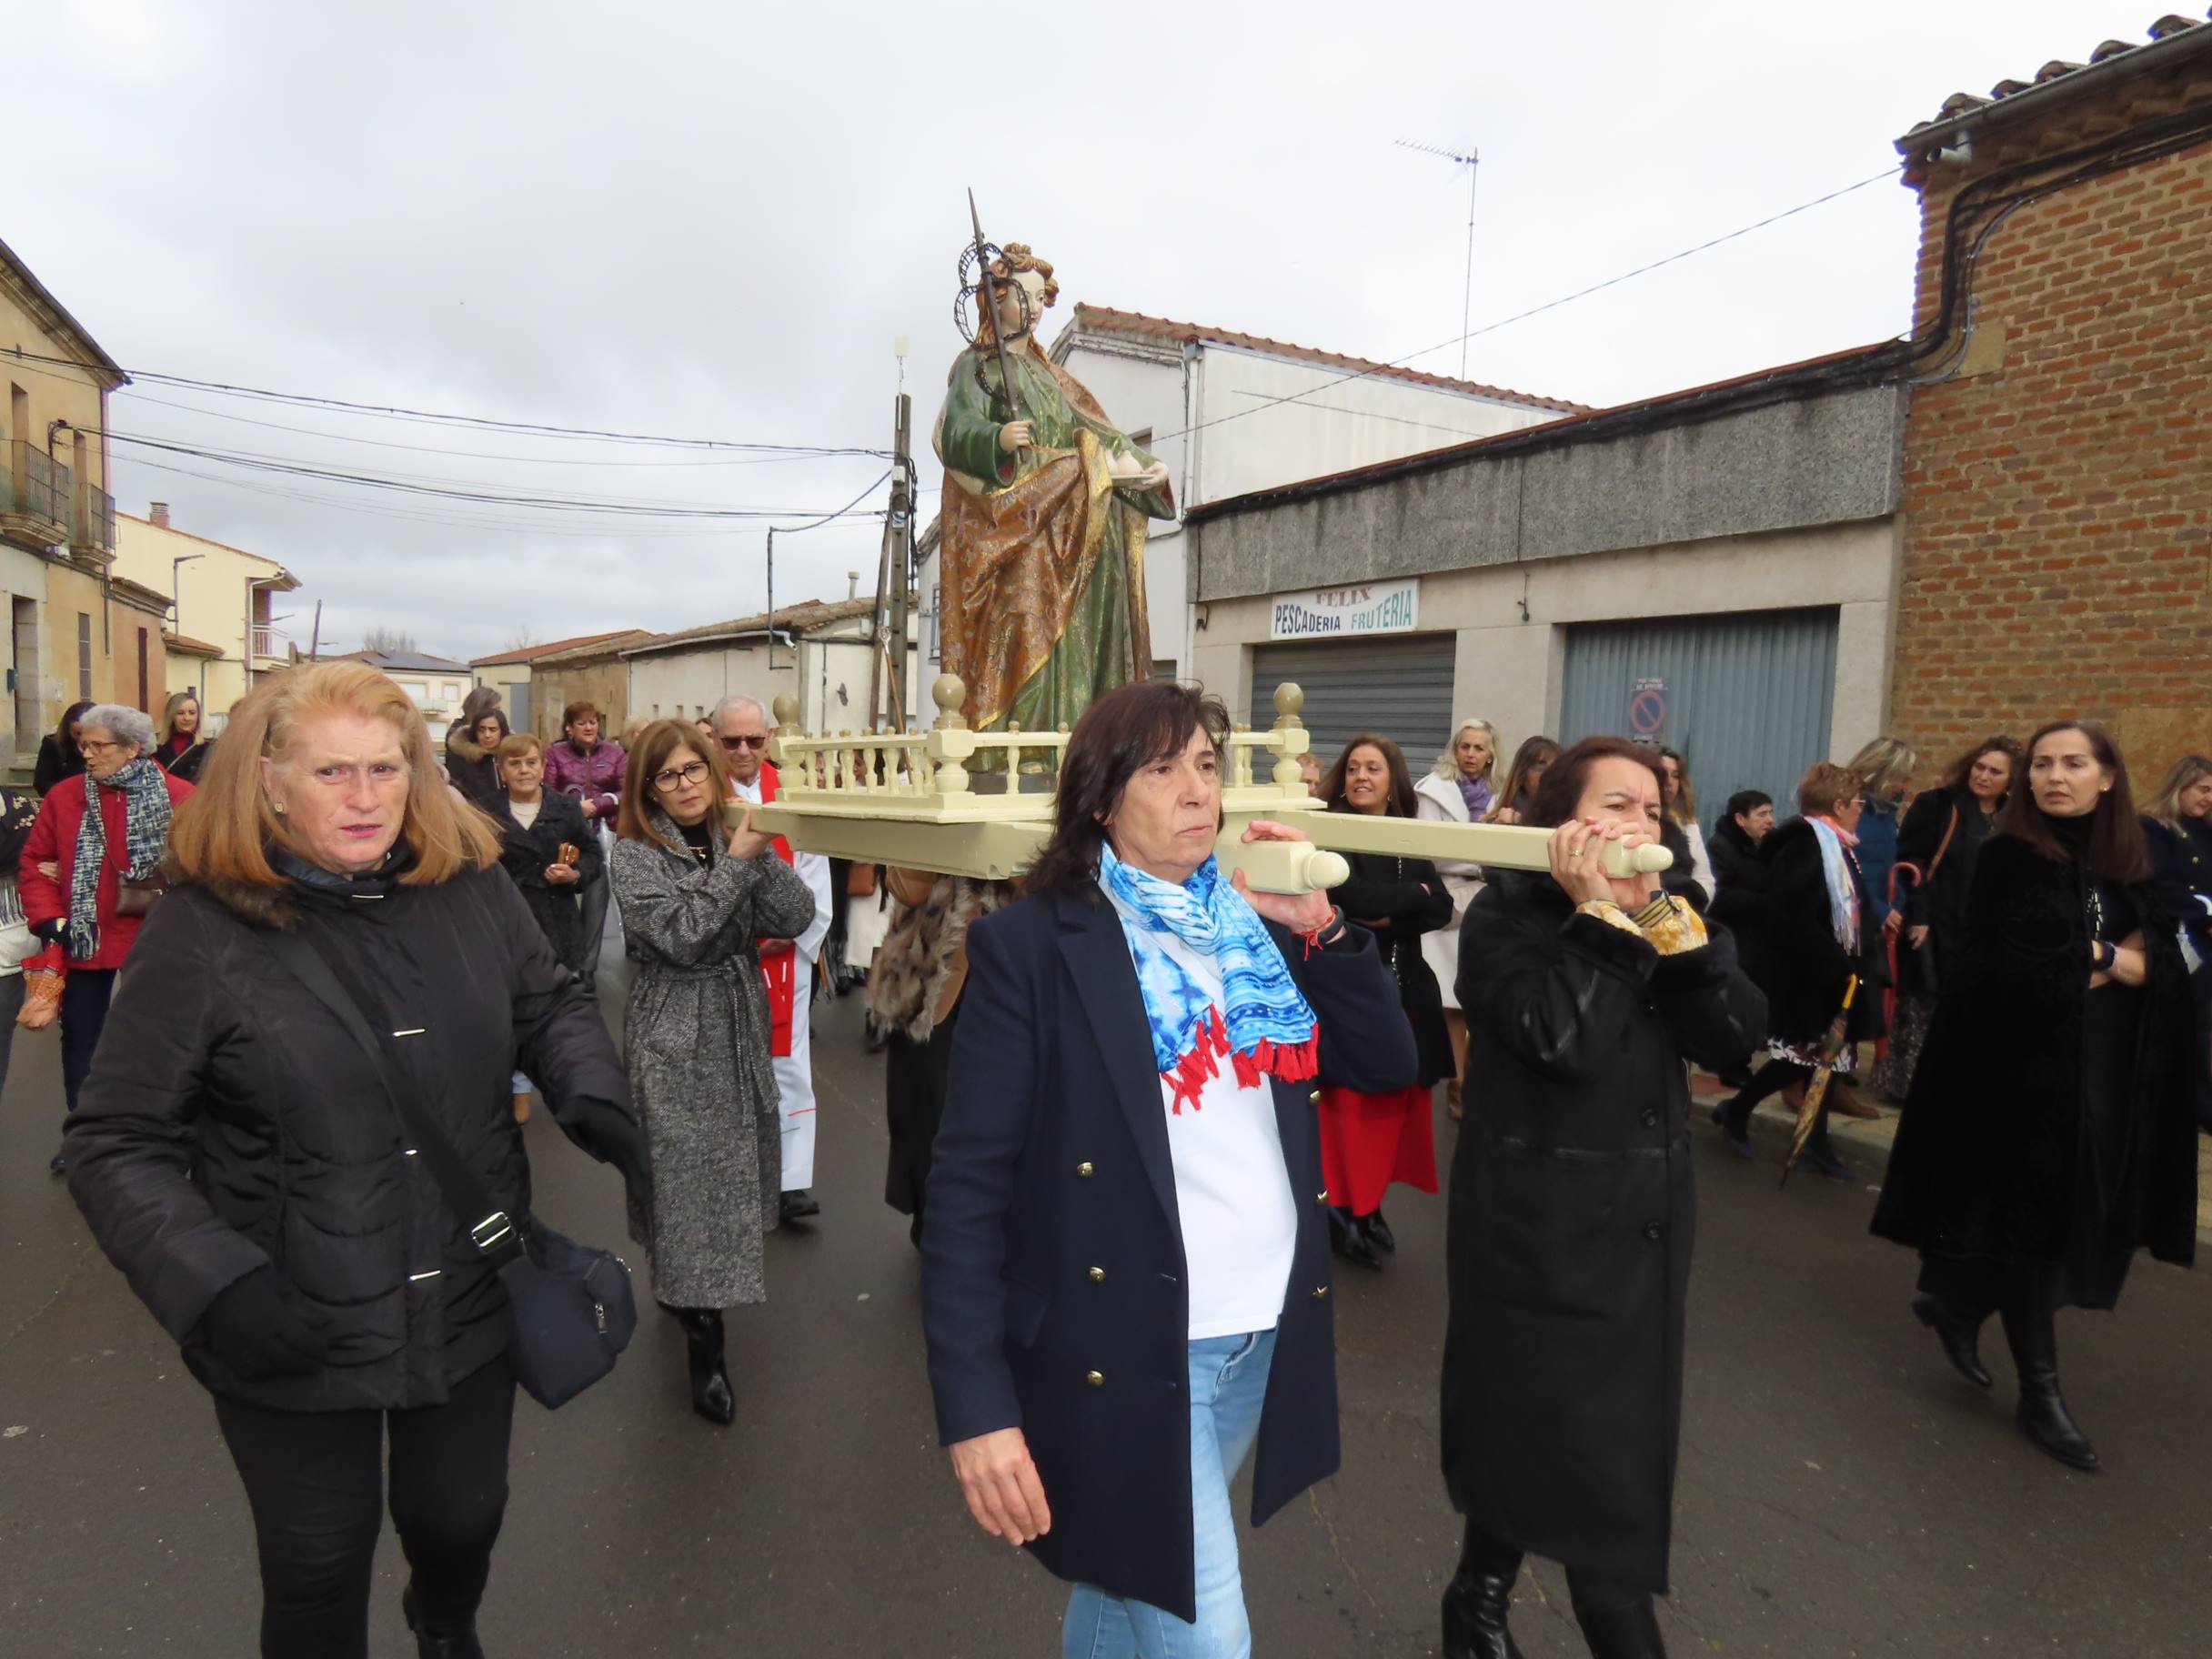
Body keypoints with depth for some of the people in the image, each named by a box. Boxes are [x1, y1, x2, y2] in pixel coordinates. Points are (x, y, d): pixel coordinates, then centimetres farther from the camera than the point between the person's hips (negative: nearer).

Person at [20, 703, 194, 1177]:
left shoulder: (181, 797, -10)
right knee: (80, 1043, 15)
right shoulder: (64, 797, -1)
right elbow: (33, 863, 2)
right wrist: (49, 918, -10)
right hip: (84, 944, 3)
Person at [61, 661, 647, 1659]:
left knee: (461, 1521, 25)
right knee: (319, 1571, 18)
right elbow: (117, 1143, -9)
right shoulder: (203, 927, -15)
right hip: (290, 1338, -3)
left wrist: (593, 1095, -11)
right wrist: (211, 1281, -22)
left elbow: (551, 1005, 8)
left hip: (472, 1306, 3)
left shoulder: (471, 886, -7)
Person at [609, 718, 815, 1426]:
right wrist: (735, 863, -19)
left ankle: (680, 1289, 38)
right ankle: (706, 1347, 6)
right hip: (674, 1039, -5)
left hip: (740, 1028, 5)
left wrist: (761, 852, -18)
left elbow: (794, 917, -6)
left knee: (733, 1167, 13)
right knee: (688, 1179, -3)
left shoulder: (737, 839, 5)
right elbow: (681, 936, -21)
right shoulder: (635, 854, -7)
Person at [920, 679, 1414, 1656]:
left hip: (1268, 1336, 6)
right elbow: (970, 1183, -15)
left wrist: (1321, 927, -7)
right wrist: (976, 1406, -18)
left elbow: (1388, 1066, 5)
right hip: (1129, 1350, -5)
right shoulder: (1032, 946, -14)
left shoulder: (1253, 926, 4)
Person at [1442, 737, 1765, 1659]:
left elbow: (1737, 1034, -7)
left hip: (1644, 1221, 6)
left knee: (1540, 1439, 19)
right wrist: (1596, 913, -22)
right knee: (1590, 1459, 2)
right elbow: (1558, 1039, -27)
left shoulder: (1666, 917, 7)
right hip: (1542, 1228, -6)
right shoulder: (1508, 916, -12)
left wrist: (1657, 915, -16)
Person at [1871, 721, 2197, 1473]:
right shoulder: (2008, 857, -8)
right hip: (2023, 1063, -6)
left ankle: (1956, 1301, 33)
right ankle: (2040, 1389, 14)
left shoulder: (2127, 863, 8)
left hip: (2105, 1071, 6)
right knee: (2031, 1214, 1)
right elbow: (2007, 969, -16)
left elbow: (2166, 963, 2)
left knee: (2080, 1214, 12)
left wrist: (2088, 963, -15)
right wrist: (2102, 959, -9)